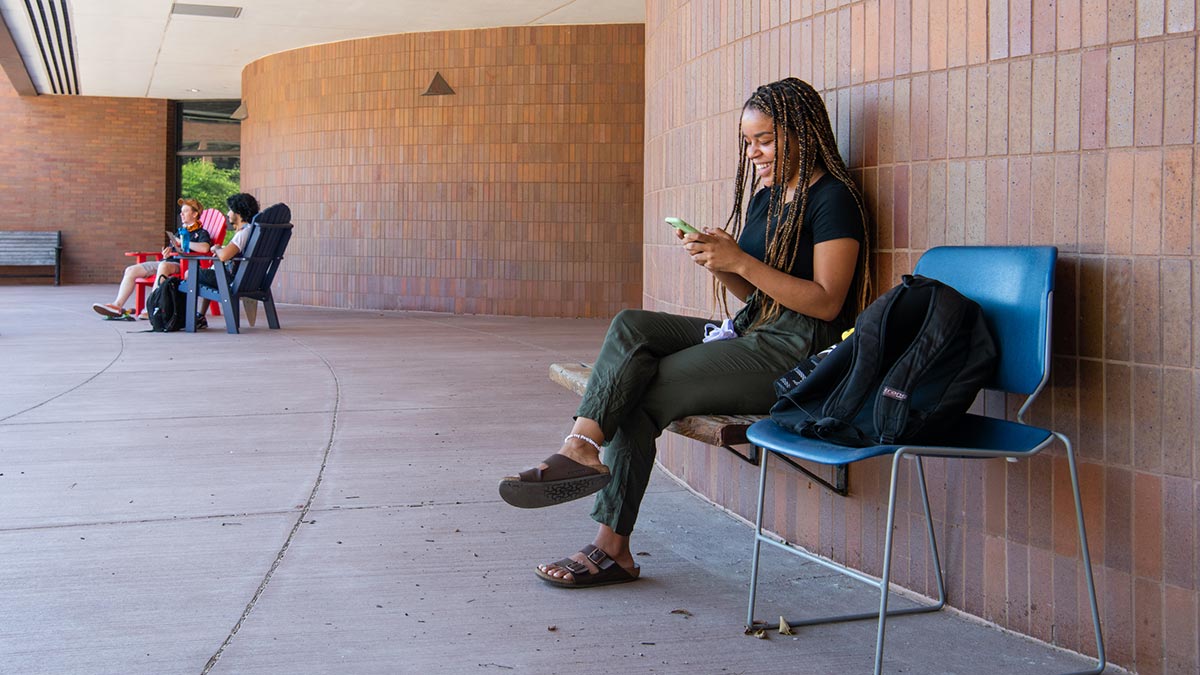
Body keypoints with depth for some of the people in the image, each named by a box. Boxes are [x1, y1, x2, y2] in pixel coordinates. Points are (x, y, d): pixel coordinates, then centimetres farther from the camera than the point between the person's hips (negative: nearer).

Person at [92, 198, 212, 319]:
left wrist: (182, 242, -10)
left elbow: (204, 248, -18)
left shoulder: (201, 233, 5)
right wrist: (167, 252, 6)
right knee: (131, 270, -5)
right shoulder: (180, 231, 29)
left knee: (163, 265, -42)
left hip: (182, 265, -9)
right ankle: (118, 305, -17)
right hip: (168, 261, 9)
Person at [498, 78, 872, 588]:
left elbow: (826, 303, -15)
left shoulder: (832, 199, -8)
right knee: (631, 326, -15)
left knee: (646, 390, -17)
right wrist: (719, 261, -2)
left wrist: (740, 262, -18)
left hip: (794, 354, -8)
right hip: (748, 335, 8)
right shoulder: (766, 195, 18)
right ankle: (582, 447, -24)